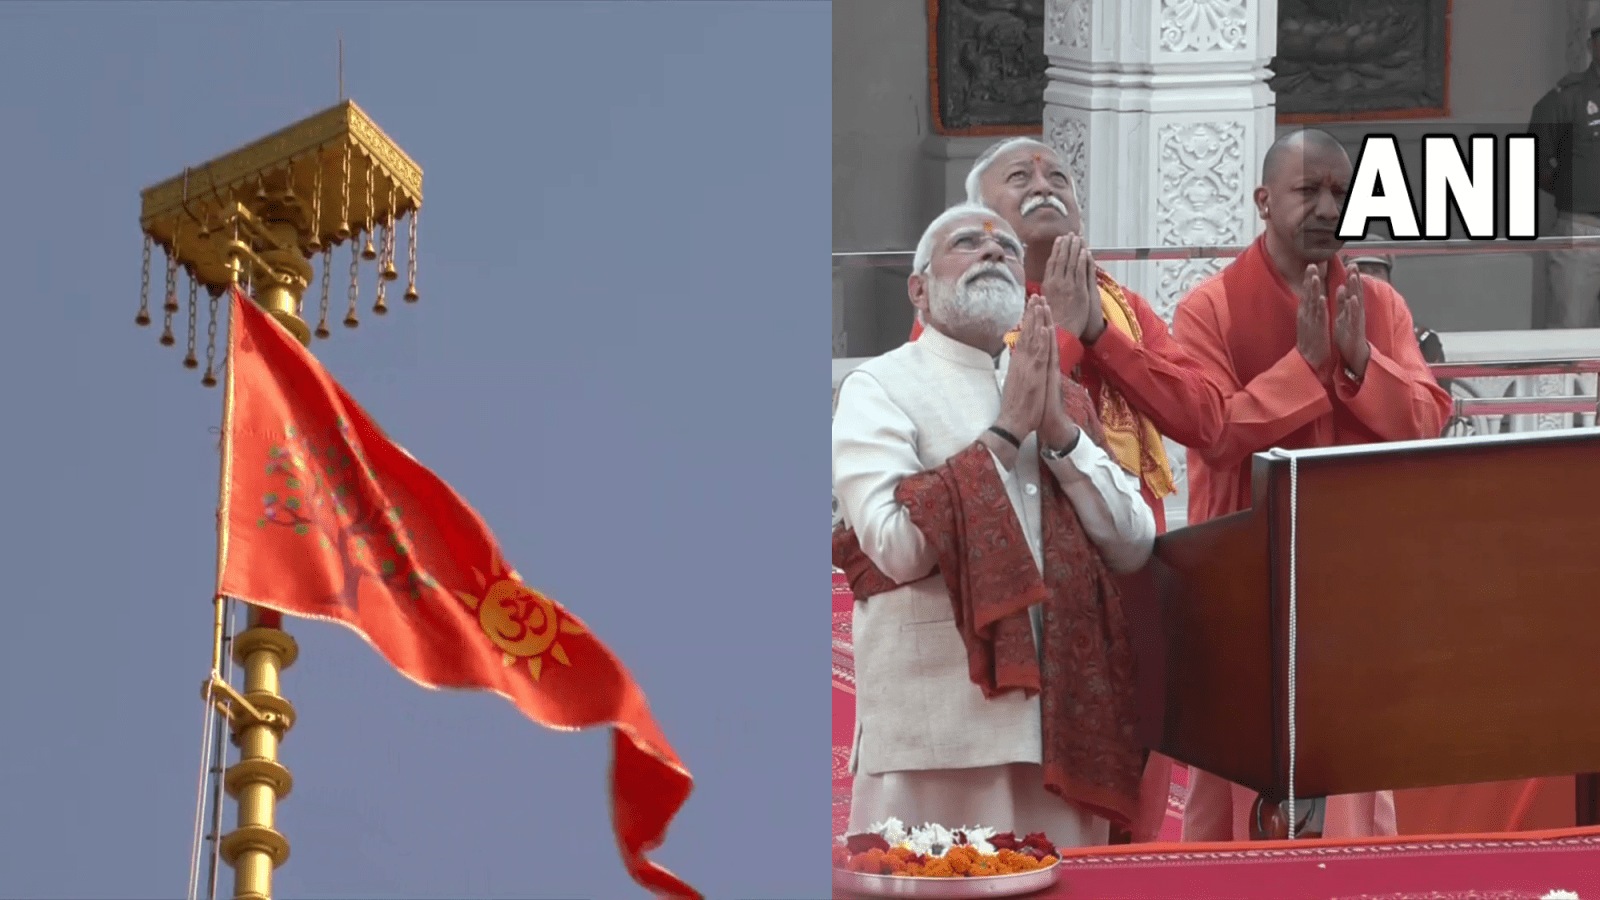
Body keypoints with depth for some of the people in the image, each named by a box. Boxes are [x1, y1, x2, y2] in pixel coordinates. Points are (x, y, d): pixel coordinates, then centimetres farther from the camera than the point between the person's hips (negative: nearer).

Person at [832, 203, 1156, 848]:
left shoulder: (1062, 397, 16)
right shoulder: (881, 388, -1)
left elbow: (1134, 547, 7)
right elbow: (896, 545, -16)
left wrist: (1060, 431, -5)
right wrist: (1005, 433, -12)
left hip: (1066, 718, 5)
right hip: (936, 731, -5)